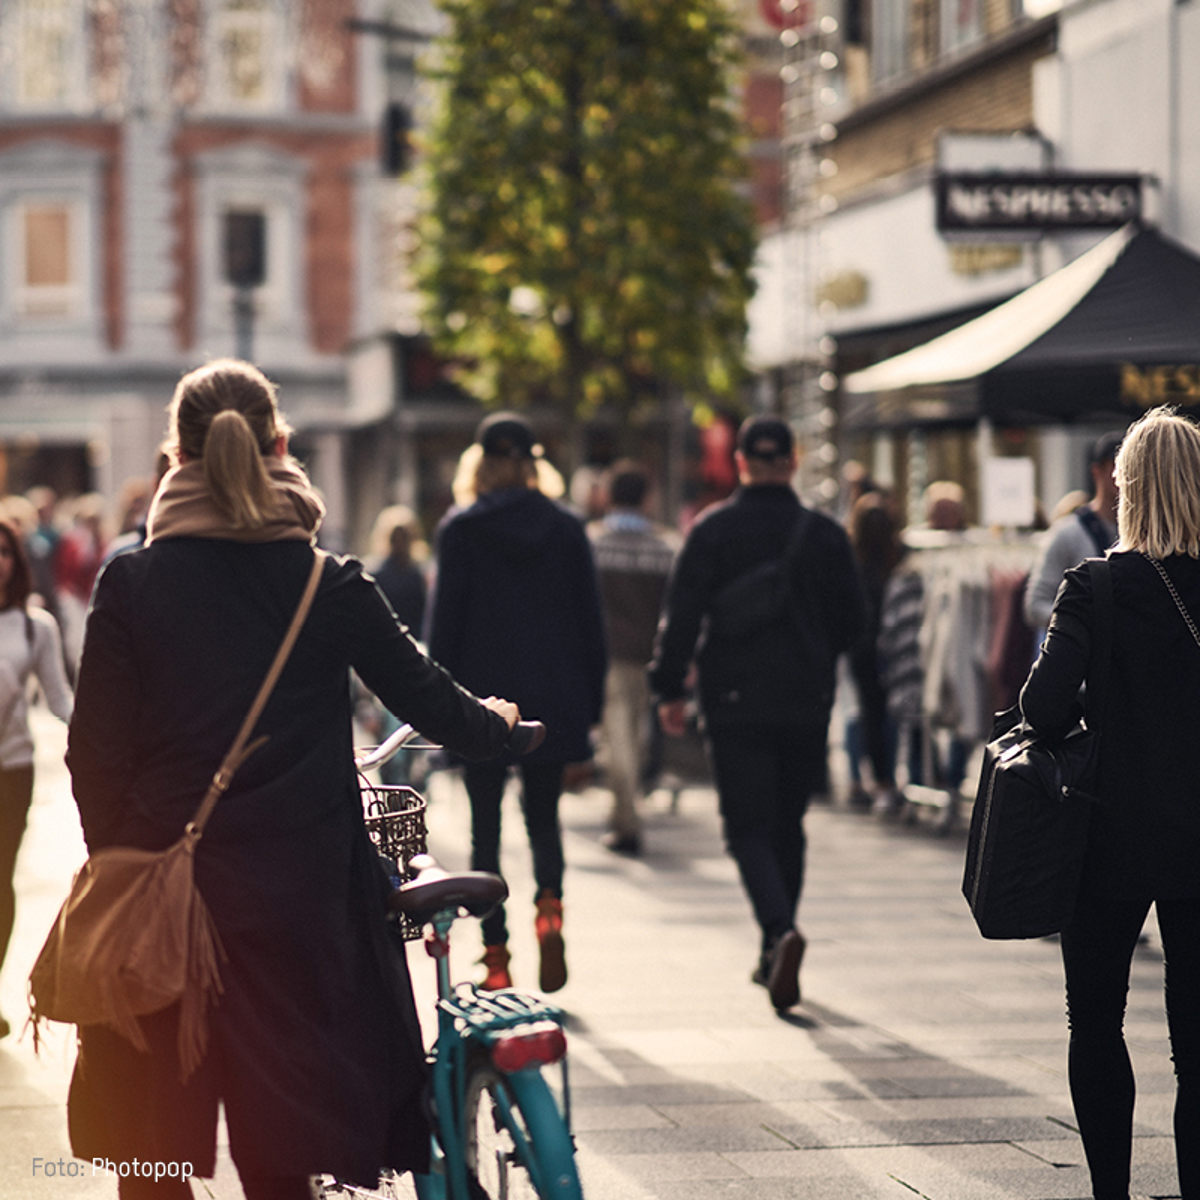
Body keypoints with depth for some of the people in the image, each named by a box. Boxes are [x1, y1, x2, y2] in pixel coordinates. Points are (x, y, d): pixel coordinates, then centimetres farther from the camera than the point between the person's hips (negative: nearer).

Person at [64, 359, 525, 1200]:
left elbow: (96, 752, -4)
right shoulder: (330, 586, -4)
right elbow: (426, 697, 4)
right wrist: (494, 724, 25)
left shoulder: (130, 585, -4)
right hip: (294, 894, 0)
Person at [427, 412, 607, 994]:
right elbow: (590, 623, 6)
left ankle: (496, 958, 3)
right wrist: (591, 704, 13)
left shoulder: (461, 529, -3)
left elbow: (444, 621, -4)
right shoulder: (567, 528, 4)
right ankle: (549, 903, -14)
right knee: (543, 815, 15)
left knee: (486, 827, 6)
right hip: (552, 700, 2)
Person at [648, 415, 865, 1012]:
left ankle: (781, 930, -27)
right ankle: (774, 954, 20)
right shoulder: (825, 534, 2)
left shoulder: (711, 531, -4)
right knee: (787, 825, 15)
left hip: (735, 701, -2)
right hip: (807, 704, 2)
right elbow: (852, 621, 8)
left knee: (748, 829, -2)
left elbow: (681, 614, -6)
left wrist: (669, 688, 2)